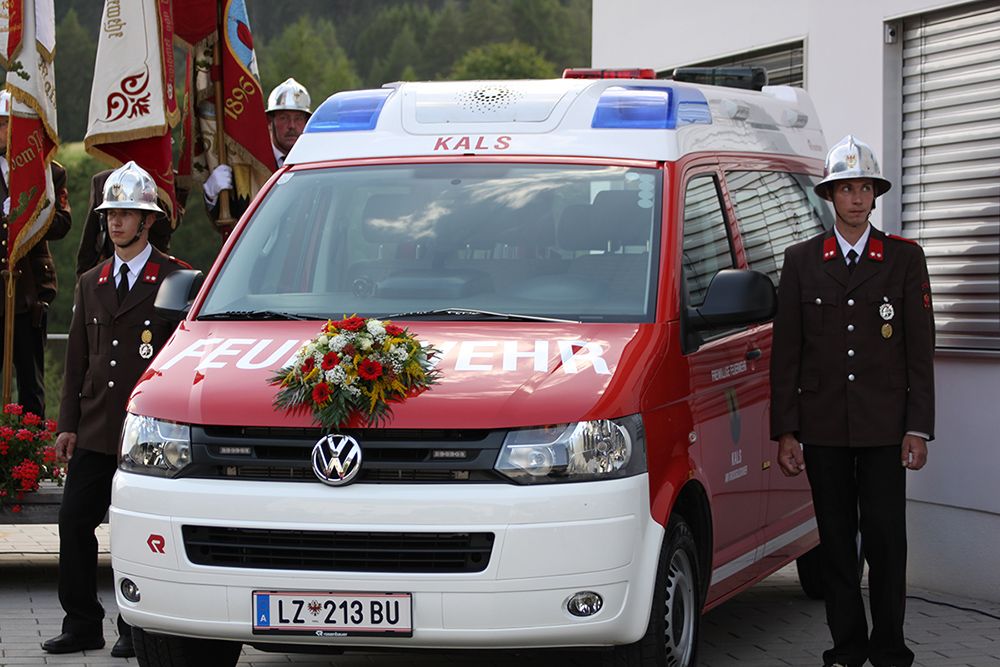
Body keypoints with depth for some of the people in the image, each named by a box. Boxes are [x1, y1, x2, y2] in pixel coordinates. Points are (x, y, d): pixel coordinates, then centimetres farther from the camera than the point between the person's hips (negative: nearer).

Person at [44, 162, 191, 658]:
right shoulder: (90, 284, 17)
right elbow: (77, 360, 17)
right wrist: (67, 424, 9)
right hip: (94, 430, 5)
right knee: (74, 522, 1)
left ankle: (135, 629, 8)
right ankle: (81, 625, 10)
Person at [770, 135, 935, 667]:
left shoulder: (905, 258, 5)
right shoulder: (801, 261, 7)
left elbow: (920, 350, 3)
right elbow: (785, 352, 6)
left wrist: (918, 428, -4)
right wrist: (784, 431, 1)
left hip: (884, 426, -1)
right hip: (824, 428, 1)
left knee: (886, 540, -2)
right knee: (836, 543, 7)